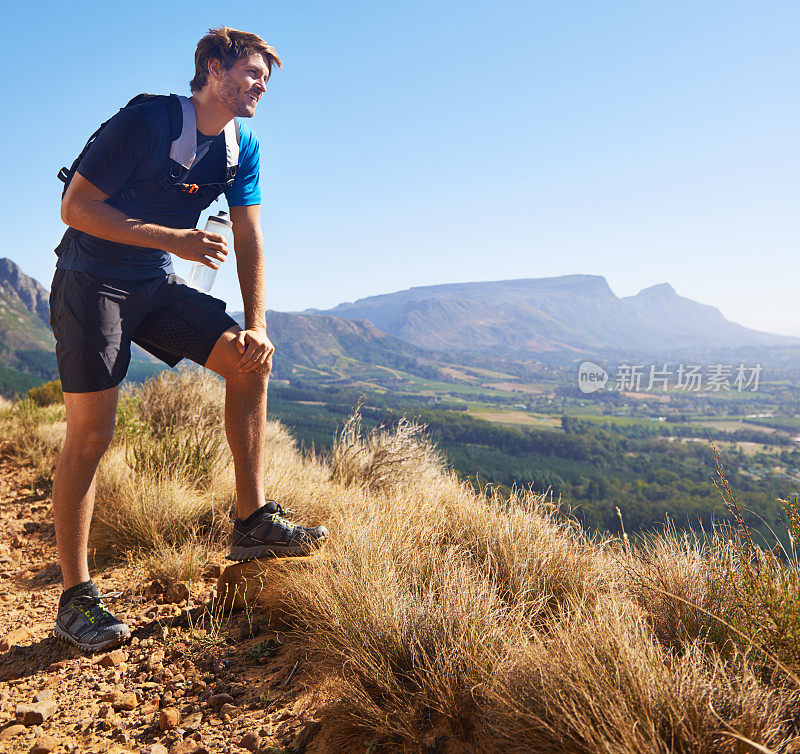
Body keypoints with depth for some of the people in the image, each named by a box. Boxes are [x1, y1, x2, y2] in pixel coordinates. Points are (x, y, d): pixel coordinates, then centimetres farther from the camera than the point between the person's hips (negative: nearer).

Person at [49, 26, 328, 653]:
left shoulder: (241, 147, 5)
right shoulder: (148, 120, -16)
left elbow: (250, 239, 3)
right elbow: (76, 206, -18)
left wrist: (257, 325, -7)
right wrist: (173, 239, -27)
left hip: (159, 287, 6)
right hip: (92, 283, -6)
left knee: (250, 358, -11)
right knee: (91, 431, -12)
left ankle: (253, 521, -5)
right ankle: (76, 598, -2)